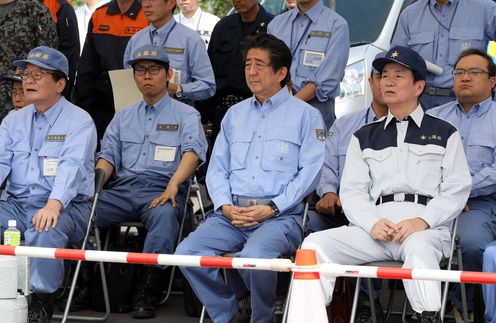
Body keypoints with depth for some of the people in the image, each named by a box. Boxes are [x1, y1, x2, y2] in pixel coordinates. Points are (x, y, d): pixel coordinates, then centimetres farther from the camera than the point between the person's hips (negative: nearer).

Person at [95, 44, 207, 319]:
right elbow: (108, 156, 17)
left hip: (161, 191, -4)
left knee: (165, 214, -39)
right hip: (121, 190, 4)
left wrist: (173, 185, -23)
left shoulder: (186, 115, 14)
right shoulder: (123, 117, 28)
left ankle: (146, 290, -35)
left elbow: (192, 151, -4)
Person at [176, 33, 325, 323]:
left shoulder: (305, 115, 7)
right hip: (231, 213, 5)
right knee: (186, 252, -20)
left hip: (280, 215, -5)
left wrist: (271, 208, -13)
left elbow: (309, 172, -3)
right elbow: (217, 167, 18)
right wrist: (225, 205, -2)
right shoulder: (235, 114, 24)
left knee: (253, 257, -36)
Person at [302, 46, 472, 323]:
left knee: (418, 248, -40)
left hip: (427, 227, -3)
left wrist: (423, 221, -12)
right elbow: (352, 191, 14)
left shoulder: (444, 133, 17)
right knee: (315, 244, -22)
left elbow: (456, 190, 6)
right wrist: (372, 223, -9)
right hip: (376, 225, 3)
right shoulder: (365, 137, 25)